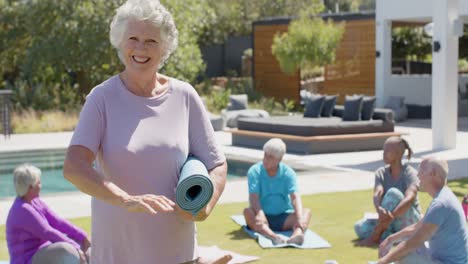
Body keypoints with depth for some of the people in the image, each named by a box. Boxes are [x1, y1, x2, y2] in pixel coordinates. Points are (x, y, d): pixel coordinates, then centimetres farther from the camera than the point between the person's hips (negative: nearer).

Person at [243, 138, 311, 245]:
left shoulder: (288, 172, -3)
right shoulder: (254, 171, -6)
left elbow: (295, 196, -17)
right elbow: (253, 197, -19)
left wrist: (300, 218, -36)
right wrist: (260, 214, -40)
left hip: (284, 218, 1)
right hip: (264, 217, -1)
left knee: (306, 211, -24)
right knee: (247, 212, -32)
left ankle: (297, 233, -59)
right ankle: (272, 235, -59)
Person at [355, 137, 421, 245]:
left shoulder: (410, 173, -14)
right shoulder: (381, 173, 1)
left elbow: (410, 199, -31)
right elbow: (377, 194, -18)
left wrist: (392, 216, -47)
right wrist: (380, 209, -43)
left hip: (410, 223, -5)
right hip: (392, 224, 5)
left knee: (393, 193, -32)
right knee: (360, 227, -21)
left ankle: (375, 236, -27)